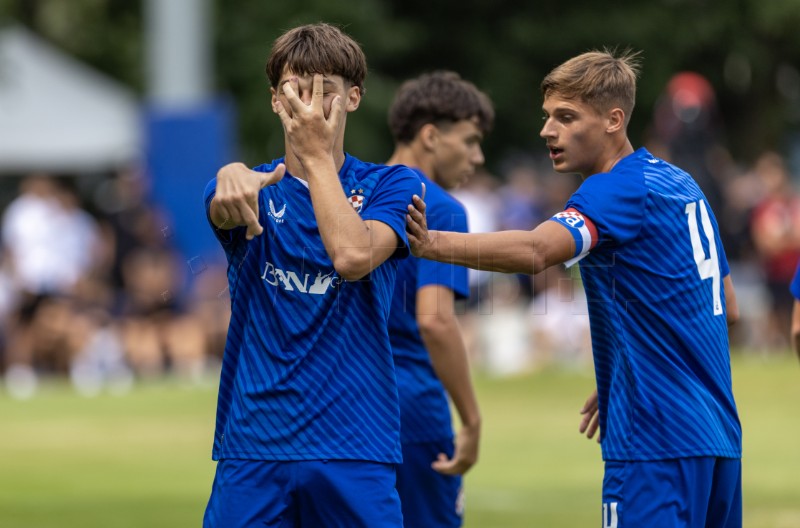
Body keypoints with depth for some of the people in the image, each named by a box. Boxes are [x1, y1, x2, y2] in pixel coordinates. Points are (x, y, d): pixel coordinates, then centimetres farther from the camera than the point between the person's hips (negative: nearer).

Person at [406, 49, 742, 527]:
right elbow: (728, 308, 23)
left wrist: (432, 244, -45)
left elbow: (535, 251, -32)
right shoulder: (681, 185, 15)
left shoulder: (619, 191, -13)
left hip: (658, 444, -10)